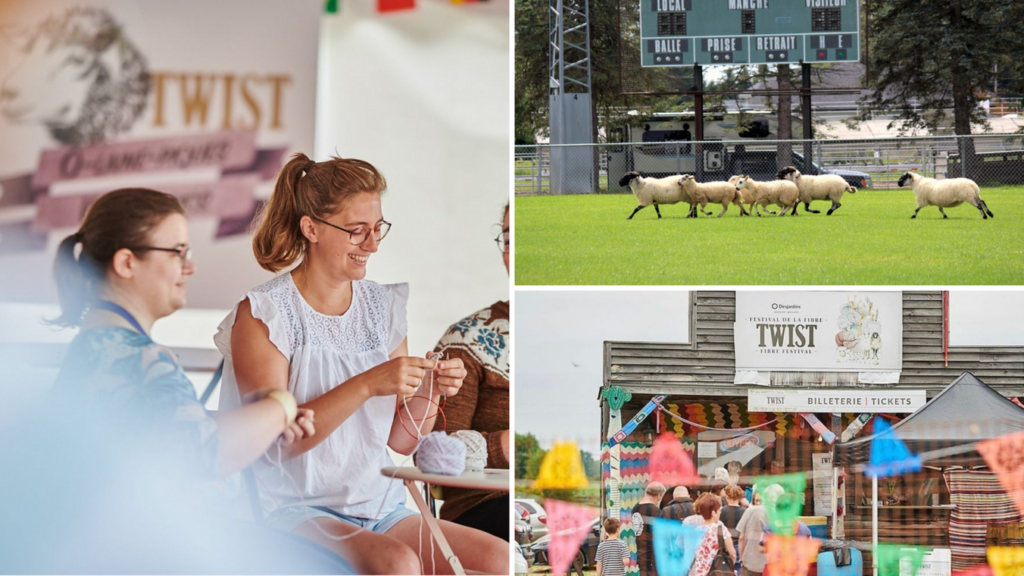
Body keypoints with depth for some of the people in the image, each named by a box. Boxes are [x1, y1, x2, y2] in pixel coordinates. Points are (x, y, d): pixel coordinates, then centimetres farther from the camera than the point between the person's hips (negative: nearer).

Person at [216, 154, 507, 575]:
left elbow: (400, 441, 13)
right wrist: (368, 385, -24)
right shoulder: (262, 314, -6)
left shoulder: (383, 306, 12)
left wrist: (428, 393, -7)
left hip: (379, 507, 6)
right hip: (293, 509, -6)